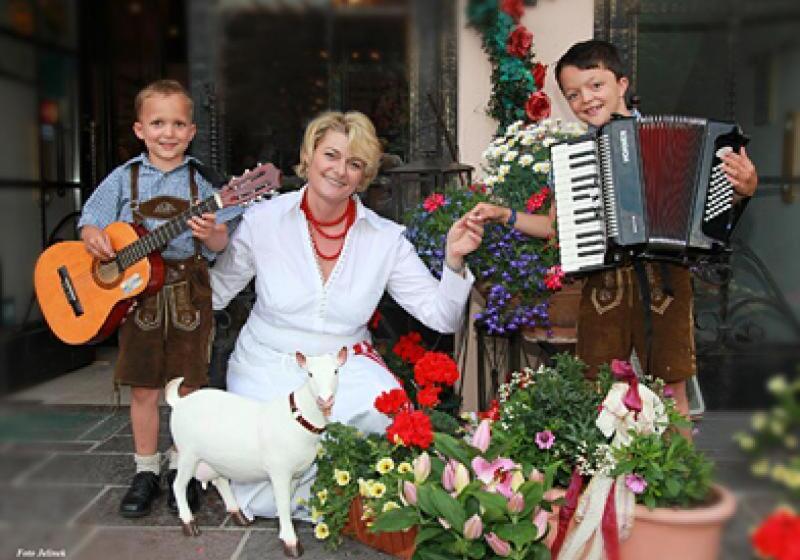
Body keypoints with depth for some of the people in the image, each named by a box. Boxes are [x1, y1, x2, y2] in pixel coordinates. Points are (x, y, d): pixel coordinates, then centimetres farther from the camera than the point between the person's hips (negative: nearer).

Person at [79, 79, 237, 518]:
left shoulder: (197, 183, 2)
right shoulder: (125, 178, 3)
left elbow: (220, 246, 1)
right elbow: (90, 220, 5)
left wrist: (210, 231, -22)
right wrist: (93, 236, -17)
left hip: (187, 293, 0)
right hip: (137, 292, 0)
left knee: (187, 385, 6)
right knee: (144, 387, 8)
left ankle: (180, 468, 23)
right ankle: (146, 471, 23)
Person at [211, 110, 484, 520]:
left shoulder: (386, 238, -4)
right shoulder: (263, 220, -7)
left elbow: (442, 317, -7)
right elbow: (214, 294, -2)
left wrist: (454, 260, -23)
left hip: (345, 364, 2)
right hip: (270, 365, -2)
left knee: (387, 408, -30)